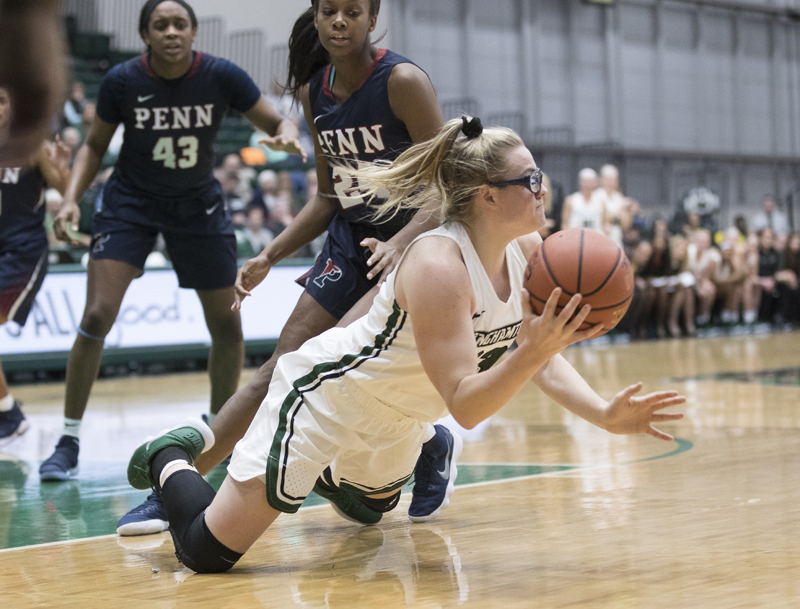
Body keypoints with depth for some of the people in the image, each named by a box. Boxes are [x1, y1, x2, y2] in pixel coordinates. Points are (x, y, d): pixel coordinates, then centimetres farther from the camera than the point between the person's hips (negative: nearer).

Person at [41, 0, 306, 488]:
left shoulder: (221, 76, -16)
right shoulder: (122, 81, -15)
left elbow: (276, 122, -8)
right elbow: (95, 146, -2)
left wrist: (288, 135, -32)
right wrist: (72, 198, -16)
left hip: (198, 204, 2)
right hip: (131, 202, -2)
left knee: (228, 324, 5)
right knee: (97, 315, -17)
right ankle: (69, 442, -5)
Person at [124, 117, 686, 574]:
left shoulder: (529, 252, -11)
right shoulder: (438, 265, -33)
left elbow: (544, 362, -6)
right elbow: (465, 406, -35)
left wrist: (605, 415, -22)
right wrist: (533, 348, -49)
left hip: (397, 420, 9)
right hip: (328, 395, -8)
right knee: (209, 553, -11)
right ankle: (172, 458, 16)